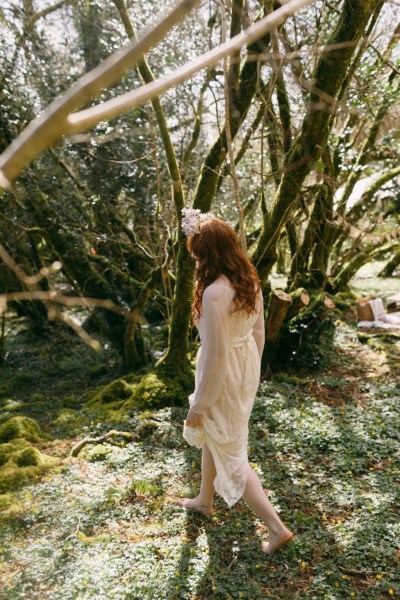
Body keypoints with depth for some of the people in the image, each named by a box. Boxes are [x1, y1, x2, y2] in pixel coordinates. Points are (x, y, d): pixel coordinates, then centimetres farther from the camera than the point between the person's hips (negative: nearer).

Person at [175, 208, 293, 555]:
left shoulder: (214, 293, -30)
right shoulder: (250, 281, -4)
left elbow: (215, 355, -26)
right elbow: (258, 332, 7)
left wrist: (198, 405, -14)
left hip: (224, 379, -9)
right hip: (246, 367, 9)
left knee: (230, 455, 10)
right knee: (213, 439, 28)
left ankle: (277, 527, 20)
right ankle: (205, 500, 49)